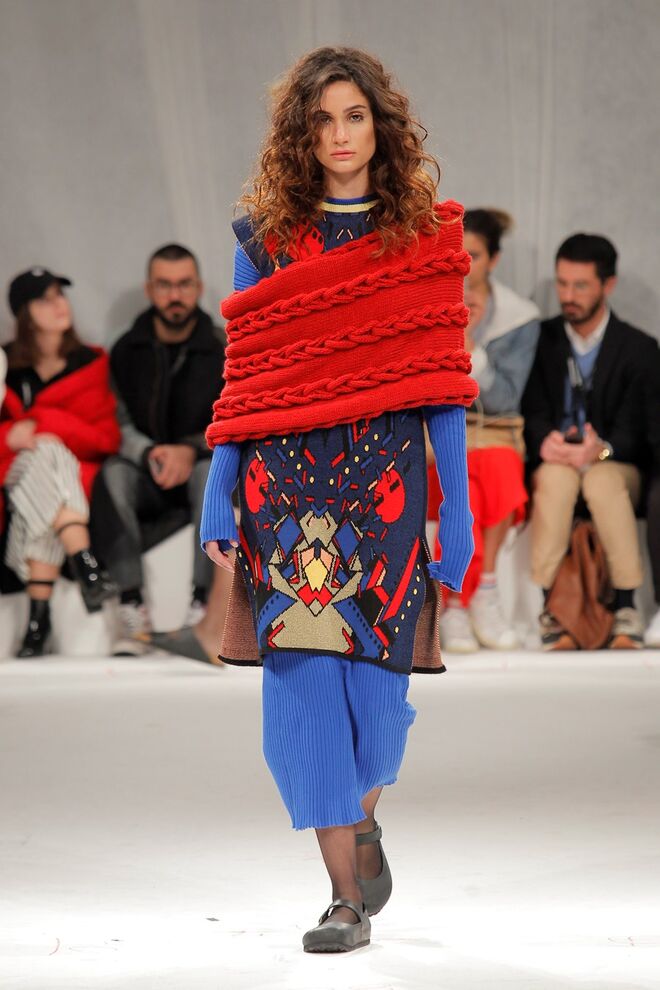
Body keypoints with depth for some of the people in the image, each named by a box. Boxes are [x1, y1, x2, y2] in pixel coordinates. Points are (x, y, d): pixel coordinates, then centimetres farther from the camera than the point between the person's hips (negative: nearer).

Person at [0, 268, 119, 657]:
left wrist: (41, 425, -12)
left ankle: (40, 613, -44)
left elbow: (107, 438, 0)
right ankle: (85, 564, -48)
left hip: (76, 477, 0)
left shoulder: (91, 363, 9)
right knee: (45, 455, -34)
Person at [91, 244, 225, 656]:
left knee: (211, 470, -36)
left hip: (199, 470, -2)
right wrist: (150, 452, -22)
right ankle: (133, 612, -36)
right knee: (112, 475, -31)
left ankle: (203, 606, -39)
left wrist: (191, 450, -24)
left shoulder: (222, 352, -1)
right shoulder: (126, 352, 5)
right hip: (147, 477, 2)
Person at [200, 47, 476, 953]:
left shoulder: (423, 237, 4)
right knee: (303, 681, -5)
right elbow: (240, 381, 6)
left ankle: (361, 817, 34)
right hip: (283, 487, 1)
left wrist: (458, 512, 0)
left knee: (373, 673, 1)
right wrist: (216, 500, 2)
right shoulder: (264, 237, 6)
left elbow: (440, 387, 3)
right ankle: (349, 898, 3)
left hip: (383, 483, 0)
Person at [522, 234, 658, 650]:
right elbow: (533, 412, 2)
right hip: (553, 462, 1)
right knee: (556, 476, -36)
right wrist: (545, 441, -22)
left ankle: (626, 608, -34)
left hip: (616, 466, -1)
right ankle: (550, 606, -37)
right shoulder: (542, 339, 9)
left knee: (603, 480, -37)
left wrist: (602, 449, -27)